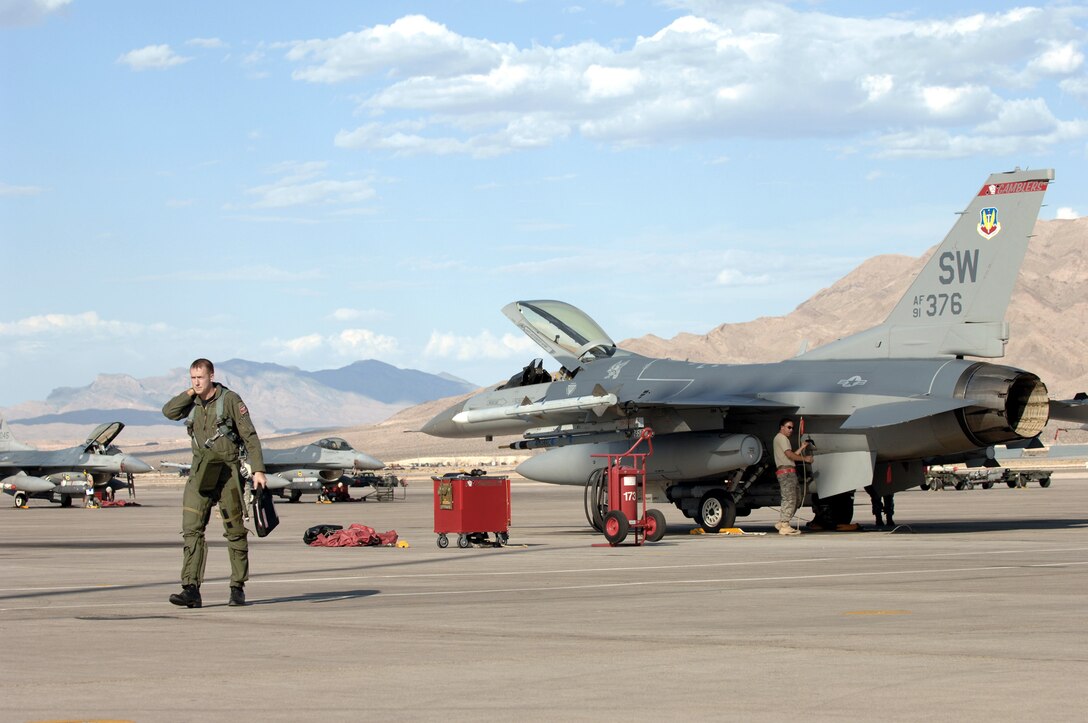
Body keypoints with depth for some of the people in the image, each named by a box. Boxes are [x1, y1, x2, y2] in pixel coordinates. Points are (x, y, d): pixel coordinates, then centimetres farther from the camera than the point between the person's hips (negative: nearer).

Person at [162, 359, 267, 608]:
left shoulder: (230, 400, -5)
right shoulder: (192, 403, 11)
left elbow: (249, 436, -6)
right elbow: (169, 412, -3)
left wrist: (258, 470, -13)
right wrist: (190, 393, -6)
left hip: (228, 472, -4)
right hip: (200, 474, 4)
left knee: (235, 531, 4)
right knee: (192, 529, -9)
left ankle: (238, 589, 14)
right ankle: (191, 589, -14)